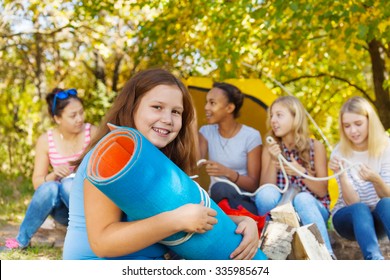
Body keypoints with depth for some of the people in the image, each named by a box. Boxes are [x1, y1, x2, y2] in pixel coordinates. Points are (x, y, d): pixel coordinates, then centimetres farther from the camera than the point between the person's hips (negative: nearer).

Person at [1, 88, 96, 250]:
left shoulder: (93, 133, -8)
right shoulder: (46, 141, -4)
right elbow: (37, 183, -4)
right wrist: (53, 175, -25)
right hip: (64, 210, 2)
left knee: (68, 184, -33)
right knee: (50, 188, -32)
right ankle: (22, 239, -15)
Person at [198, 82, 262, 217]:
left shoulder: (251, 136, -6)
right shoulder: (206, 132, 6)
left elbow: (253, 185, -9)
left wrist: (228, 172, -25)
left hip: (245, 202, -3)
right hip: (216, 200, 3)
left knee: (221, 188, -37)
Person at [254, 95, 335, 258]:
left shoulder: (315, 147, -2)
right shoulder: (271, 149, 3)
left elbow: (322, 191, -4)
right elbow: (265, 192, -4)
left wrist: (301, 172, -21)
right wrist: (273, 162, -18)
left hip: (311, 208, -1)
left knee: (302, 198, -37)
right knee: (267, 192, -30)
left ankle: (326, 255, -39)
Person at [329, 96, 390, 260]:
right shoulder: (340, 153, -9)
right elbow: (352, 202, -15)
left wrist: (376, 180, -33)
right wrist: (341, 174, -32)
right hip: (350, 217, -1)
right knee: (360, 209, -35)